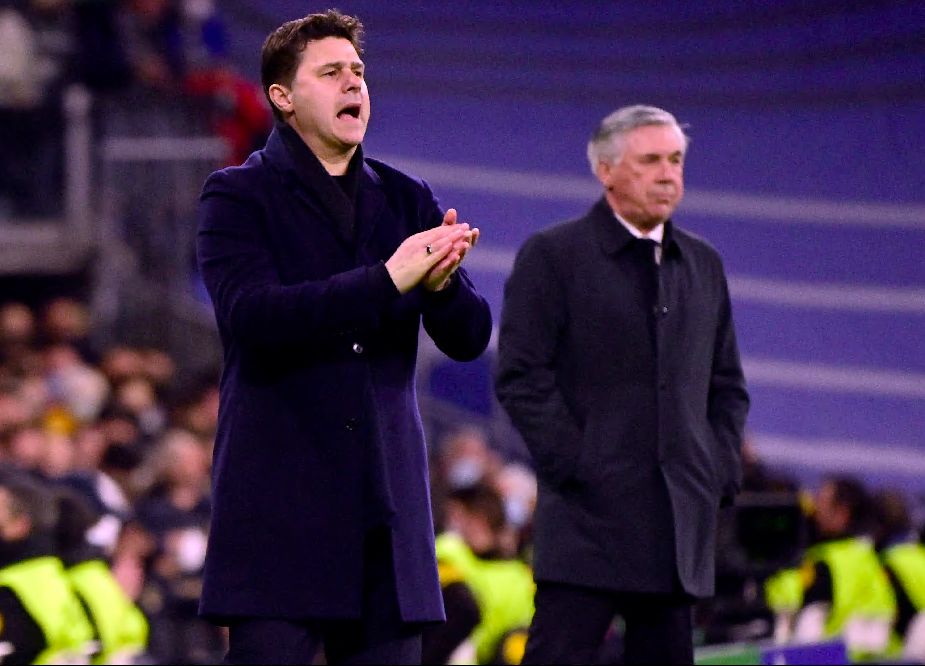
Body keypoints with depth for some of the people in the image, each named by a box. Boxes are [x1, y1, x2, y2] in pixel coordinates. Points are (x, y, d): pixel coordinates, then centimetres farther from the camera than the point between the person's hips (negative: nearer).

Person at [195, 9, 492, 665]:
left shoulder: (407, 199, 15)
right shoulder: (238, 196, 2)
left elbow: (470, 337, 9)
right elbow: (251, 315, -15)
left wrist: (441, 282, -15)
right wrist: (387, 281, -23)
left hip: (387, 504, 4)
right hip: (280, 506, -4)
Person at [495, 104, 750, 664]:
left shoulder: (703, 265, 18)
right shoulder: (552, 256, -1)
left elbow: (727, 385, 22)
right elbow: (520, 377, -6)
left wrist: (720, 472, 8)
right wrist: (573, 466, -12)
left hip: (682, 519, 6)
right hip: (588, 515, -6)